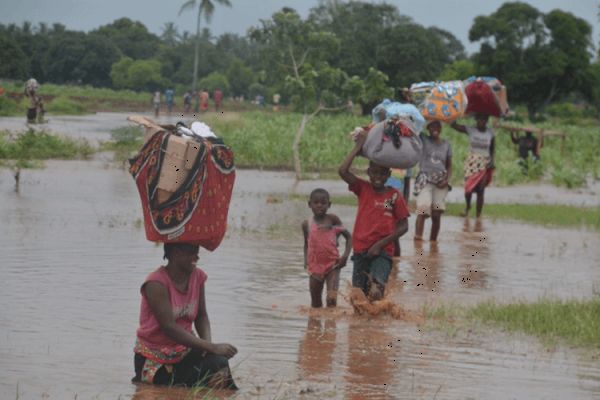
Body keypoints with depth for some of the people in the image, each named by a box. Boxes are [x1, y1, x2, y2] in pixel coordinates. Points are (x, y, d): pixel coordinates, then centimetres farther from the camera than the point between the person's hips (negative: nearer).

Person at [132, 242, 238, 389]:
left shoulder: (198, 276, -1)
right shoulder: (156, 283, -21)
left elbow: (201, 316, 5)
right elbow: (169, 327, -27)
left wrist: (208, 343, -17)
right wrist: (212, 347, -31)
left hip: (185, 350, 6)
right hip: (156, 360, -5)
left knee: (219, 363, -22)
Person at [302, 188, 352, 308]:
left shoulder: (332, 219, -4)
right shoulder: (307, 225, 4)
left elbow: (348, 236, 1)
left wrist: (345, 255, -12)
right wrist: (306, 260, 3)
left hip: (332, 265, -3)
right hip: (315, 266, 3)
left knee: (332, 299, -16)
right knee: (316, 302, 13)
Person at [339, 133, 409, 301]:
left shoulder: (394, 196, -1)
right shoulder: (363, 189, 4)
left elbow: (403, 226, -1)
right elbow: (343, 171, -11)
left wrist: (380, 244, -10)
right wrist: (359, 146, -10)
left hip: (382, 252, -3)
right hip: (361, 251, 3)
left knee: (375, 293, -25)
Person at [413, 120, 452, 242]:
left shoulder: (446, 144, 12)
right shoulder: (423, 140, 4)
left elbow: (449, 165, 13)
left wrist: (447, 180, -1)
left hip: (441, 181, 3)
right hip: (425, 179, -3)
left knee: (436, 214, 2)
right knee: (423, 209, -22)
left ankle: (433, 240, 11)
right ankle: (418, 236, -31)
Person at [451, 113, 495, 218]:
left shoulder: (490, 132, 0)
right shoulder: (470, 130, -5)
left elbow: (493, 148, 11)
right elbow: (453, 125, -14)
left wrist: (492, 161, -4)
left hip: (485, 164, 0)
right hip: (472, 161, 0)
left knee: (480, 190, -1)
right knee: (469, 187, -6)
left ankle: (478, 215, 6)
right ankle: (467, 206, 27)